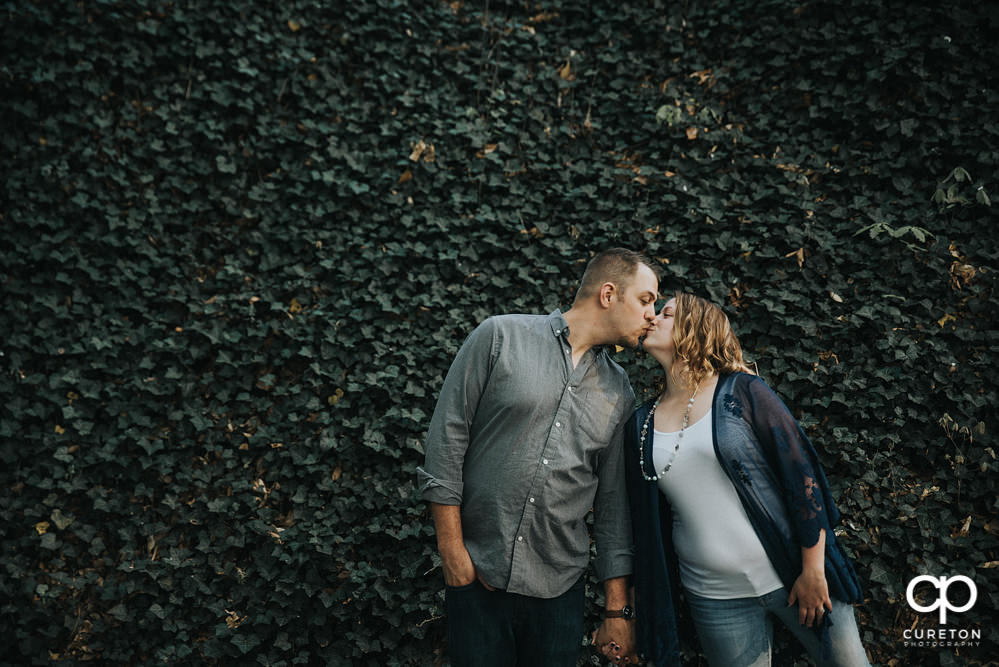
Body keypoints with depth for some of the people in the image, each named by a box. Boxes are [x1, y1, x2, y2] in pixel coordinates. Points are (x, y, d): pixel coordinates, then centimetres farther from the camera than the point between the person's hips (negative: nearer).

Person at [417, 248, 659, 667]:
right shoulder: (501, 337, -2)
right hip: (477, 576, -3)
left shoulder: (619, 395, 10)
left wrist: (618, 610, 8)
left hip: (558, 589, 3)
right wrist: (451, 546, -7)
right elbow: (447, 435, -4)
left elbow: (613, 503, 11)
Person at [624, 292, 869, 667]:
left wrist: (813, 570, -13)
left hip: (792, 576, -3)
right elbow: (647, 522, 11)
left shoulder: (742, 392, -3)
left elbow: (801, 473, -8)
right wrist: (653, 606, 10)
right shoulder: (641, 425, 7)